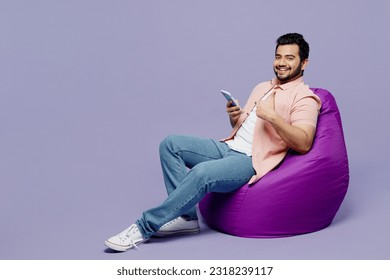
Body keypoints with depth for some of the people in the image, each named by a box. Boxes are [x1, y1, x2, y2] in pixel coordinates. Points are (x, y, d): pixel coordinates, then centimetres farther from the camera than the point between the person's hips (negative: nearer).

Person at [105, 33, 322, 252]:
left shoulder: (304, 97, -3)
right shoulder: (262, 87, 22)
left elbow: (304, 144, -17)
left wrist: (273, 117, -25)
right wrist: (234, 115, 3)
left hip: (252, 160, -9)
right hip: (228, 147, 9)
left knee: (202, 172, -34)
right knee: (171, 144, -8)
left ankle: (145, 227, -23)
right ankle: (187, 216, -13)